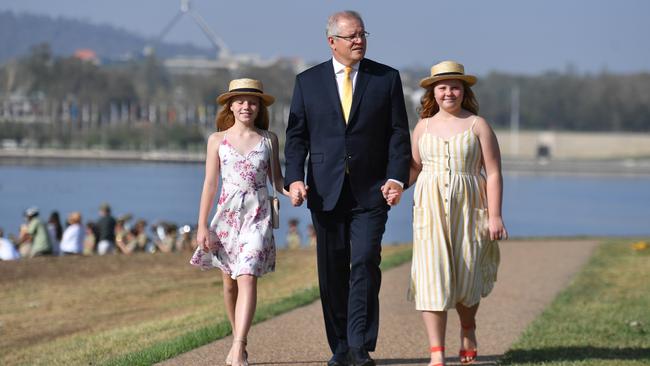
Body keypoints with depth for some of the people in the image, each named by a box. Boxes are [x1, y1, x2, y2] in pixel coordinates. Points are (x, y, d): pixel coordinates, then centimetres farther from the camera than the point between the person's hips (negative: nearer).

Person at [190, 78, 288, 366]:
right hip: (227, 214, 2)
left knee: (247, 278, -16)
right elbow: (210, 183, 5)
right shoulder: (217, 140, 6)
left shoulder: (269, 139, 6)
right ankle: (239, 341, 24)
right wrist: (202, 225, 0)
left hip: (258, 216, -2)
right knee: (229, 282, 8)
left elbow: (276, 177, 11)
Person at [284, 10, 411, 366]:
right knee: (332, 271, 6)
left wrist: (396, 177, -11)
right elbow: (296, 136, 6)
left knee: (365, 264, -13)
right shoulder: (308, 82, 6)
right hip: (326, 191, 2)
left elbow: (398, 134, 3)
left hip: (370, 191, -1)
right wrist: (295, 179, -9)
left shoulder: (387, 79, 4)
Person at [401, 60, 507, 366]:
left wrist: (495, 215, -9)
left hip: (467, 209, -1)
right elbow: (414, 168, 17)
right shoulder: (424, 126, 11)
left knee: (466, 277, 3)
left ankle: (467, 330, 36)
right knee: (431, 275, -9)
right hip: (430, 209, 1)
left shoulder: (477, 125, 2)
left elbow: (493, 173, -1)